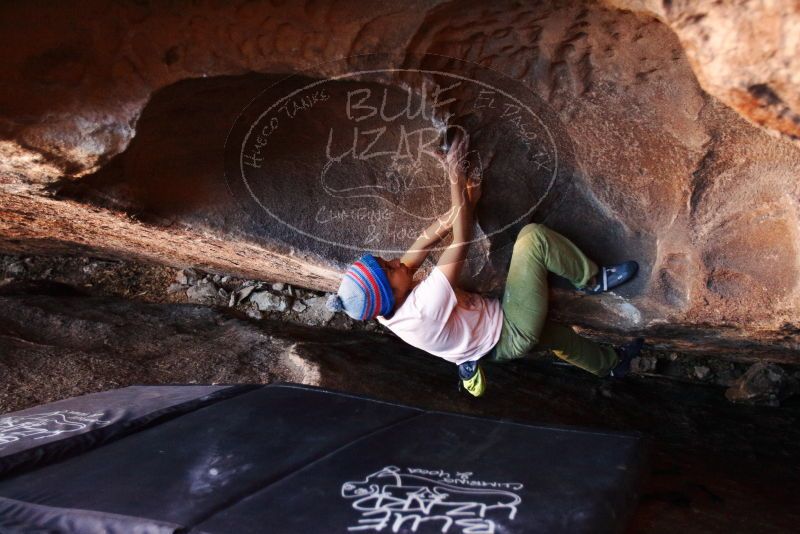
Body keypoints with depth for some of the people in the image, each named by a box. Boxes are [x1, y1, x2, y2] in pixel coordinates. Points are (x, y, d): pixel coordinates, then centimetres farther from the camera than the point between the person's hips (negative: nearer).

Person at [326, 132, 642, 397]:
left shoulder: (389, 311, -13)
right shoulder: (423, 310, -39)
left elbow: (428, 240, -11)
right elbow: (461, 243, -33)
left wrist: (462, 202, -20)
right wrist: (456, 178, -27)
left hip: (499, 341, 9)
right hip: (513, 334, -9)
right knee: (533, 237, -16)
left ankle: (613, 364, 59)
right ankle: (592, 281, 6)